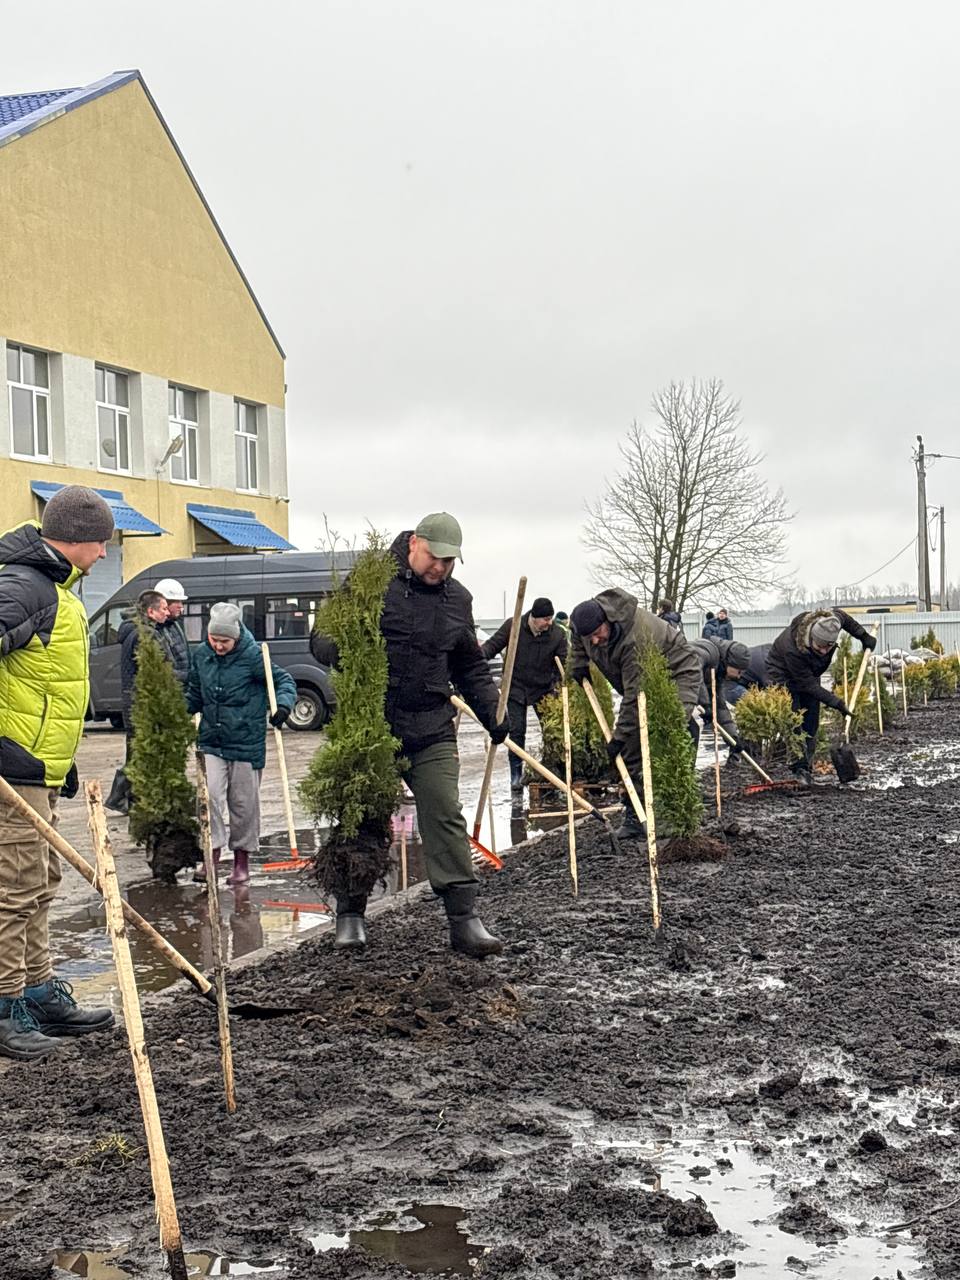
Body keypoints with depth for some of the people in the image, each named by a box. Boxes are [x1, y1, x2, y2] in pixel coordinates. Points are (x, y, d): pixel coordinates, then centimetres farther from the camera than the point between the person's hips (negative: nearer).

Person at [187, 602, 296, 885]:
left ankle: (242, 859, 19)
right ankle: (213, 851, 3)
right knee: (210, 794, -10)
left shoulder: (252, 655, -11)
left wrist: (283, 705, -21)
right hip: (211, 741, 3)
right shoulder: (201, 655, 3)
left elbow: (284, 680, -3)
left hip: (246, 742, -3)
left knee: (243, 802, 6)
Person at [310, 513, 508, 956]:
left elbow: (470, 667, 20)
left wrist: (492, 713, 7)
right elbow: (321, 637, 0)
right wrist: (340, 652, -23)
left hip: (432, 731, 3)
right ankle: (350, 915, 21)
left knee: (445, 816, -5)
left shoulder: (458, 599, 11)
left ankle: (464, 919, -2)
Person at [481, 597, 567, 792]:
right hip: (516, 688, -1)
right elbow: (493, 645, -7)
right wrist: (479, 653, -27)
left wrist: (558, 684, -18)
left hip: (543, 690, 1)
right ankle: (516, 774, 5)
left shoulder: (558, 635, -9)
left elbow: (562, 665, -4)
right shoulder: (512, 626, -11)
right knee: (516, 731, -3)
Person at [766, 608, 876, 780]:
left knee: (811, 722, 1)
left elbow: (843, 616, -2)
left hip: (809, 672, 6)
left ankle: (806, 768, 5)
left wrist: (863, 636, 4)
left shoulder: (833, 621, -30)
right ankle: (799, 768, -12)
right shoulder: (792, 649, -43)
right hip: (783, 674, -6)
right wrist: (836, 703, -31)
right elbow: (808, 685, -32)